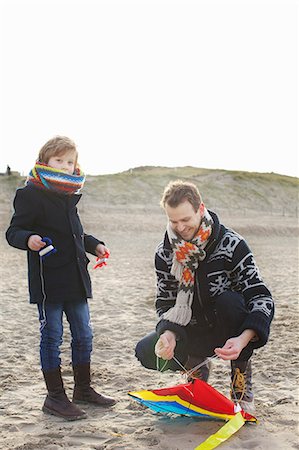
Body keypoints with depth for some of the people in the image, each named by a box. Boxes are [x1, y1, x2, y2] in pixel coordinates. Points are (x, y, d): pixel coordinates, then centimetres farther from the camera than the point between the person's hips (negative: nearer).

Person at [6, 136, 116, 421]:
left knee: (83, 335, 14)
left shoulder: (70, 196, 14)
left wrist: (94, 245, 15)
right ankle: (55, 397, 14)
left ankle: (83, 389, 29)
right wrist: (28, 239, -34)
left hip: (76, 279, 8)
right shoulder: (31, 194, -10)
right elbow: (14, 231, -14)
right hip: (48, 281, -8)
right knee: (52, 336, 1)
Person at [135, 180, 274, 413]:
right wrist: (169, 333, -27)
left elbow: (262, 297, -24)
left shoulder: (231, 245, -21)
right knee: (147, 353, -20)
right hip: (193, 331, 3)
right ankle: (197, 364, 15)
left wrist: (243, 339, -41)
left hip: (229, 331, -3)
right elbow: (166, 303, -4)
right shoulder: (165, 253, -9)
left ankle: (242, 383, -13)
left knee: (228, 300, -36)